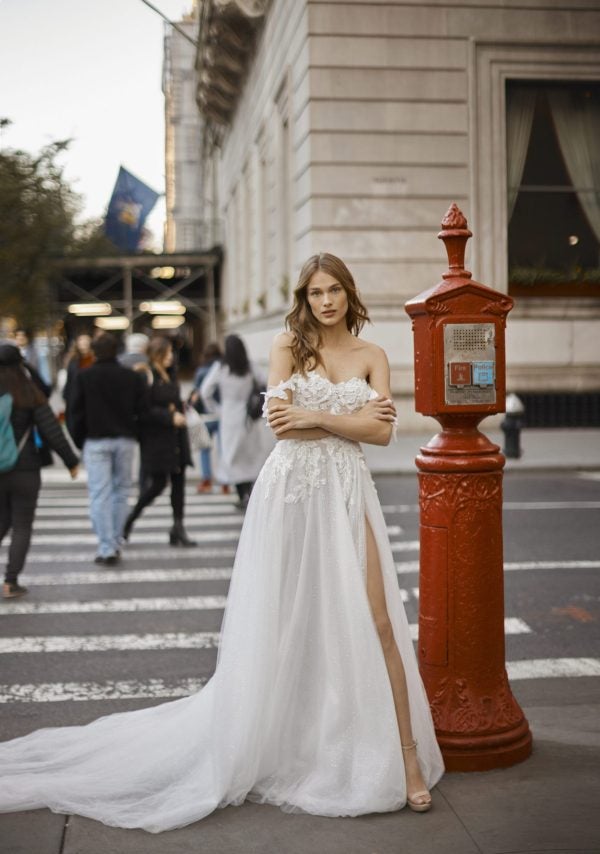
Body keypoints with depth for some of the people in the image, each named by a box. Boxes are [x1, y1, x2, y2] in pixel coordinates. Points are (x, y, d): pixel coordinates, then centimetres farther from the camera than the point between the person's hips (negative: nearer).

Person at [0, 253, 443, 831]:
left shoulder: (372, 356, 10)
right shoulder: (288, 346, 5)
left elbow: (383, 431, -3)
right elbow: (279, 423, -8)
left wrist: (315, 417, -10)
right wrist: (351, 419, -7)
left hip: (347, 493, 1)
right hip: (289, 490, -1)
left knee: (376, 620, -6)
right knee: (277, 623, 5)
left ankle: (407, 755, 3)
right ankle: (266, 748, 20)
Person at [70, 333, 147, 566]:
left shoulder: (84, 377, -3)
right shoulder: (132, 377, 2)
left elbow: (77, 413, -2)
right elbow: (140, 411, 2)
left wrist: (79, 441, 9)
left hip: (96, 441, -2)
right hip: (125, 441, 2)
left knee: (100, 494, -2)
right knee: (121, 491, 12)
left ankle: (106, 549, -7)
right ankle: (115, 544, 14)